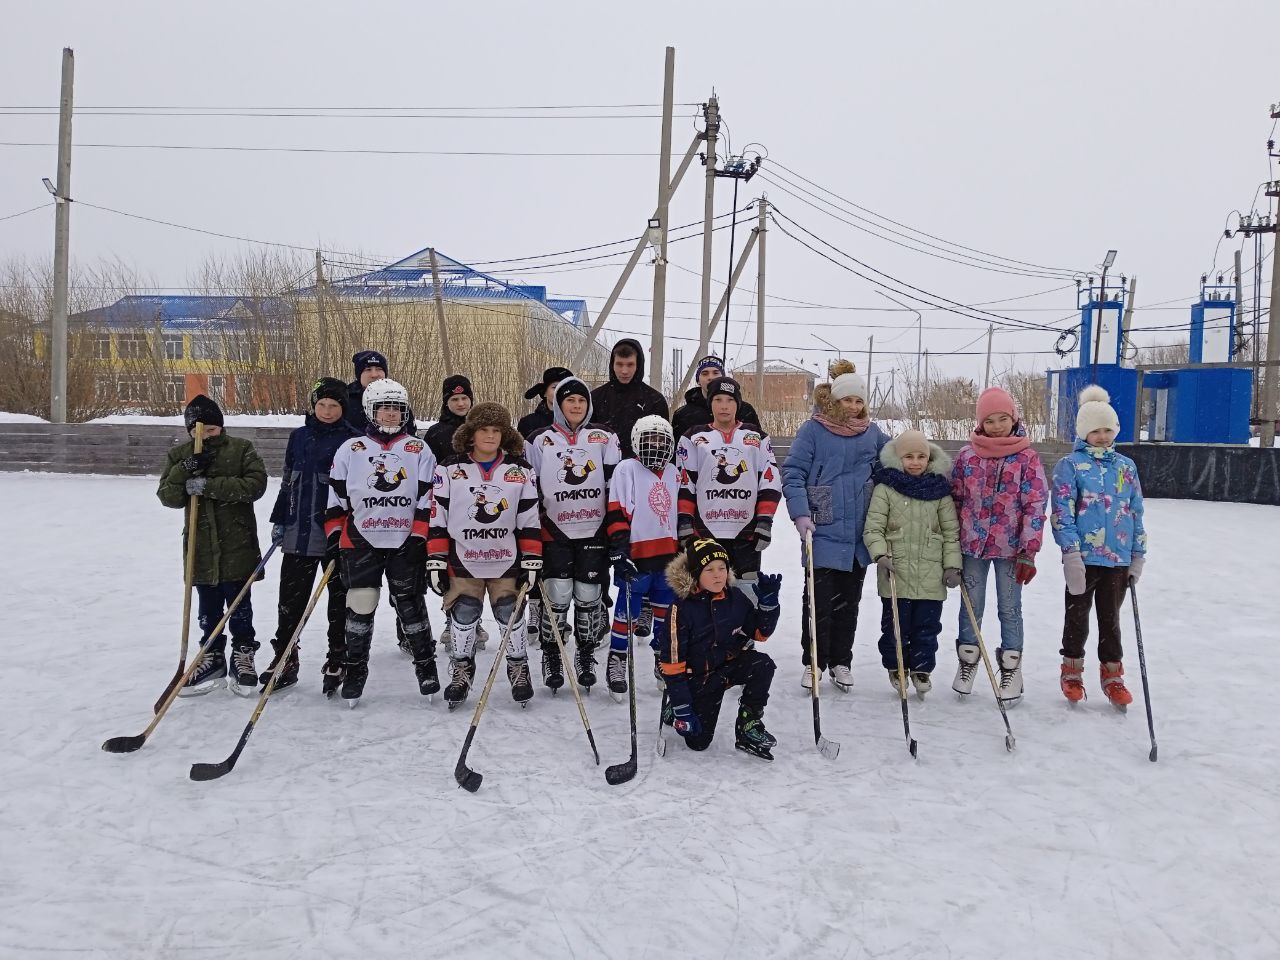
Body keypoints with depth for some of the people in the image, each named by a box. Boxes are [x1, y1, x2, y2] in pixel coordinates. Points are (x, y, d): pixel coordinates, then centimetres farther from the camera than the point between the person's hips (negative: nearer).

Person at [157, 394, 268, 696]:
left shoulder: (241, 449, -5)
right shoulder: (179, 455, 4)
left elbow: (256, 484, -18)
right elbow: (168, 497, -3)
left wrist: (209, 486, -23)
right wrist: (184, 472, -22)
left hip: (237, 544, -3)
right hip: (201, 545, 3)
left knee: (239, 606, 6)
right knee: (208, 609, 13)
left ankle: (243, 657, 22)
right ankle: (212, 659, 27)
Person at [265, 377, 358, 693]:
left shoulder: (352, 440, -5)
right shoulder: (299, 436, 9)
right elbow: (288, 481, 16)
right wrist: (279, 520, 13)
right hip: (299, 530, 4)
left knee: (340, 597, 7)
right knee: (290, 596, 9)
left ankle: (337, 660, 19)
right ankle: (285, 658, 21)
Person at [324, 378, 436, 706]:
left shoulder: (419, 450, 4)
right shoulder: (350, 450, 6)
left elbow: (428, 497, 1)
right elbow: (336, 497, 8)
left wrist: (419, 537, -5)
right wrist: (334, 534, 3)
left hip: (405, 542, 0)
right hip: (361, 541, 1)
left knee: (410, 603, 5)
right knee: (360, 605, -1)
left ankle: (425, 663, 19)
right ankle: (354, 668, 13)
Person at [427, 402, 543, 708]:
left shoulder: (521, 470, 1)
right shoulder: (450, 470, -2)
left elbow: (530, 519, 2)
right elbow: (437, 518, 0)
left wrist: (532, 560, -2)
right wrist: (436, 561, -3)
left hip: (507, 560, 0)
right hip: (463, 560, 0)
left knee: (511, 615, 3)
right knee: (463, 617, 4)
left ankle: (519, 669, 23)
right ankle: (461, 671, 24)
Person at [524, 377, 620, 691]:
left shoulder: (604, 438, 5)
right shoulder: (540, 441, 3)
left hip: (594, 531, 1)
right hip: (555, 532, -1)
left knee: (589, 597, 6)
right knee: (557, 597, -5)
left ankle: (586, 655, 23)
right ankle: (551, 656, 13)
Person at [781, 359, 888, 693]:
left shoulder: (872, 432, 7)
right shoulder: (812, 430, -5)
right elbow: (793, 472, -7)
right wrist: (800, 514, -17)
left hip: (860, 535, 4)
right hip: (824, 532, -4)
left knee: (849, 601, 13)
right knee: (819, 600, 0)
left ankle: (840, 661, 25)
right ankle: (814, 662, 14)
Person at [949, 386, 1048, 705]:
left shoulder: (1027, 457, -5)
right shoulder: (967, 456, 1)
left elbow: (1035, 505, -6)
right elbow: (955, 499, 7)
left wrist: (1029, 551, -11)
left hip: (1010, 548, -2)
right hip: (973, 545, 2)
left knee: (1010, 608, 7)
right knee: (971, 606, 12)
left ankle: (1010, 668, 20)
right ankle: (968, 660, 29)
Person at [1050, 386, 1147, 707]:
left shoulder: (1126, 466, 9)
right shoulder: (1070, 465, -4)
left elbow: (1136, 512, 13)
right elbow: (1061, 512, -10)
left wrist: (1138, 555, 10)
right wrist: (1070, 553, -17)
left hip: (1119, 558, 3)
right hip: (1083, 556, -3)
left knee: (1110, 617, 13)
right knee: (1077, 615, 10)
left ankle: (1112, 675, 25)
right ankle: (1072, 671, 25)